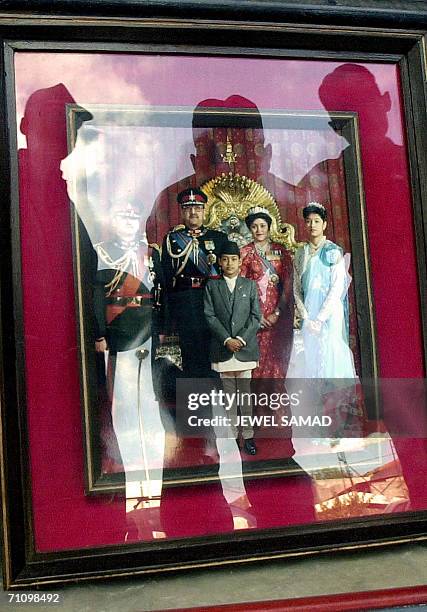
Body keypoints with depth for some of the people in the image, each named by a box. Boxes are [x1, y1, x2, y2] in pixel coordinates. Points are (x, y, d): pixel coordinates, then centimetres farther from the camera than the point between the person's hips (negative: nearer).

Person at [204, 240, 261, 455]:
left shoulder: (249, 285, 6)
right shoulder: (212, 286, 6)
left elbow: (256, 316, 1)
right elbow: (210, 316, -1)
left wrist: (241, 338, -11)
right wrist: (227, 340, -11)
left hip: (245, 347, 0)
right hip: (223, 348, 0)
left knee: (245, 392, 3)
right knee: (228, 393, 7)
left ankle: (248, 435, 12)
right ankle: (231, 434, 16)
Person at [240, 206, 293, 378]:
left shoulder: (280, 251, 8)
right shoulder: (246, 252, 3)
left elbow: (288, 283, 2)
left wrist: (277, 313, -7)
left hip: (278, 313, 2)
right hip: (255, 311, -2)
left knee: (277, 356, 3)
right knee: (257, 356, -3)